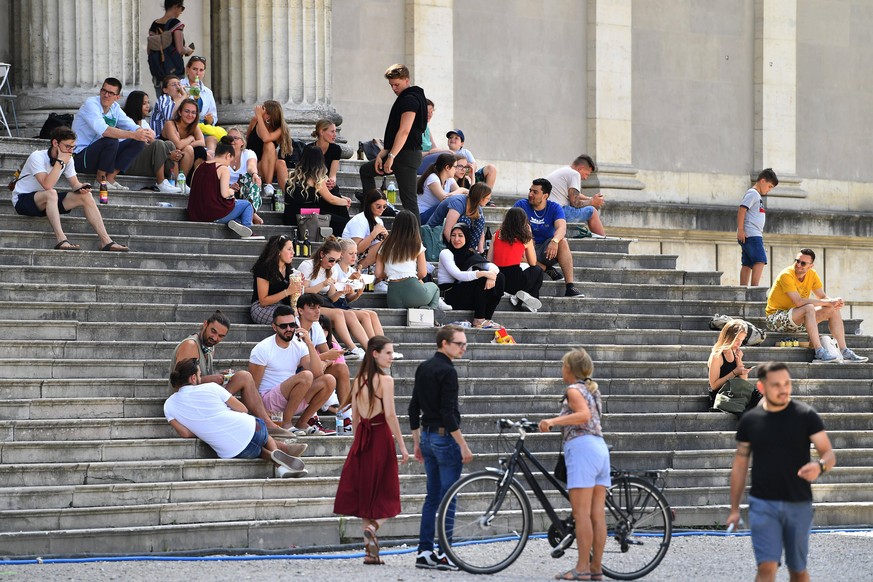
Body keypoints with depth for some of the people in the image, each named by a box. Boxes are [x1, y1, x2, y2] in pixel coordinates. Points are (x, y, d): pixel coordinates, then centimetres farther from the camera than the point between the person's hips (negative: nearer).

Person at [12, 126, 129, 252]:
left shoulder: (68, 159, 0)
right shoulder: (37, 157, -22)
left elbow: (75, 184, 3)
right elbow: (47, 185, -34)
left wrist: (81, 187, -21)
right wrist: (60, 162, -29)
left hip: (47, 200, 7)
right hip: (22, 199, -7)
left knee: (85, 196, -9)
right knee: (51, 194, -38)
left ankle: (106, 241, -13)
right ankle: (61, 240, -46)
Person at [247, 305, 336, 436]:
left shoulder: (299, 346, 7)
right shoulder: (262, 349, -9)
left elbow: (318, 374, -7)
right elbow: (252, 387, -9)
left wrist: (309, 344, -14)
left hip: (293, 402, 6)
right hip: (268, 399, -6)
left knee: (329, 381, -13)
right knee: (305, 376, -28)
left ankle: (302, 423, -2)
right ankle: (286, 423, -17)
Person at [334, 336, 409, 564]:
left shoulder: (359, 380, 9)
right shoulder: (385, 380, -10)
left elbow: (354, 416, 12)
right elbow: (390, 415, -15)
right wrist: (401, 445, -11)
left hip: (361, 436, 6)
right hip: (381, 435, -6)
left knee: (366, 492, 8)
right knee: (384, 494, 4)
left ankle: (370, 552, 7)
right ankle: (372, 527, -23)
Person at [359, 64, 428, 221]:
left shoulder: (410, 100, -14)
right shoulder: (404, 99, 19)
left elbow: (404, 131, -23)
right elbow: (394, 132, 19)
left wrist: (391, 156, -26)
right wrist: (382, 154, 11)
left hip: (407, 155, -11)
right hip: (400, 155, 11)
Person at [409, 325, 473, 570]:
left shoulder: (423, 368, 11)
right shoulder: (447, 371, -15)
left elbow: (413, 408, 15)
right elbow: (448, 413, -20)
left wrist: (417, 442, 21)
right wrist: (463, 446, -17)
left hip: (427, 437, 9)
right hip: (445, 437, -8)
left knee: (432, 497, 12)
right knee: (447, 498, -4)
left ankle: (424, 553, 11)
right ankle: (443, 556, -5)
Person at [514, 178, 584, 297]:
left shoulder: (554, 208, -2)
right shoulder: (521, 205, -2)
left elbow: (561, 228, -21)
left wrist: (554, 241, -44)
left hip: (546, 249, 1)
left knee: (562, 241, -32)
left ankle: (570, 286, -37)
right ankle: (547, 269, -14)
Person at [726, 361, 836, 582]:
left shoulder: (806, 416, -3)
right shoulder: (749, 420, 3)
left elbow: (829, 454, -4)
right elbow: (740, 465, 10)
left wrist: (820, 466, -29)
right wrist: (734, 509, 9)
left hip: (799, 504, 0)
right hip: (763, 504, 0)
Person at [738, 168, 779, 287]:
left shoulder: (758, 196, 24)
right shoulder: (752, 194, -6)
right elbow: (741, 210, -16)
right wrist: (740, 230, -21)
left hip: (755, 235, 10)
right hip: (751, 235, -10)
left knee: (747, 264, 6)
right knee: (760, 260, -18)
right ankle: (754, 289, -25)